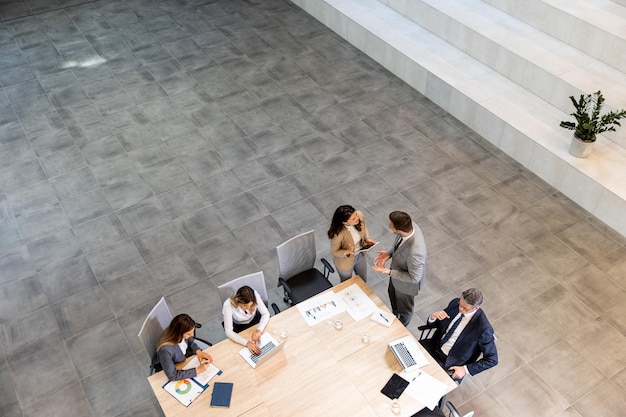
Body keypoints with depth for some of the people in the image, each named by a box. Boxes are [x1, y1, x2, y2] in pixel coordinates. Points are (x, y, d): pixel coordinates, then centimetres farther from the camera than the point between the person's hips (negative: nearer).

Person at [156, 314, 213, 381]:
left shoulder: (184, 333, -25)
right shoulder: (166, 350, -41)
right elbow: (172, 376, -33)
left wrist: (198, 351, -17)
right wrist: (197, 370, -34)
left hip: (187, 358, 5)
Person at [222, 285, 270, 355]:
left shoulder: (255, 296, -31)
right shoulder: (228, 305, -36)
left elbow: (266, 313, -20)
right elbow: (229, 332, -33)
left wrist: (259, 330, -38)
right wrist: (247, 343, -45)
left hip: (256, 319, 2)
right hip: (240, 326, -2)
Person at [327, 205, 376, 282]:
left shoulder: (360, 216, -27)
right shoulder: (337, 233, -41)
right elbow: (334, 251, -21)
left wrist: (367, 239, -18)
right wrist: (348, 252, -39)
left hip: (360, 255, 5)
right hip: (345, 261, -5)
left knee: (363, 281, 31)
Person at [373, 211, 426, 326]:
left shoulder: (414, 252, -48)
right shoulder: (409, 225, -26)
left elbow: (414, 278, -30)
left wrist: (389, 272, -29)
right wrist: (389, 253, -15)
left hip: (406, 283, -7)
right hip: (397, 269, 7)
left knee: (404, 307, 26)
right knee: (392, 293, 35)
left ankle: (401, 325, 58)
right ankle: (395, 313, 66)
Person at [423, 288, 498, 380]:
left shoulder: (483, 328, -26)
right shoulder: (455, 303, -9)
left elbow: (492, 360, -15)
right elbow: (436, 323, 7)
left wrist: (465, 369, -19)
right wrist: (433, 317, -18)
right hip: (435, 346, 6)